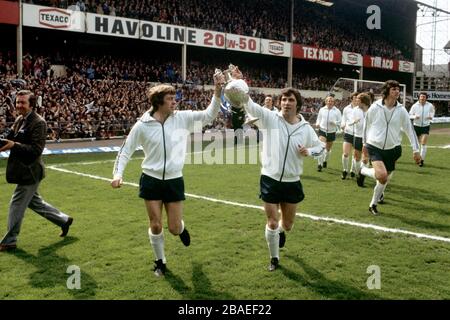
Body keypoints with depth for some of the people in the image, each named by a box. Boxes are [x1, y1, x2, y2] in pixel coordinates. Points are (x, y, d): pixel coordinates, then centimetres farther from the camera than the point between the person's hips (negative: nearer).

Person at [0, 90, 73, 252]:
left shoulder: (38, 122, -17)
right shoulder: (19, 120, 10)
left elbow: (36, 149, -22)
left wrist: (14, 145, -30)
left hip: (29, 172, -9)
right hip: (23, 170, 9)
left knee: (16, 205, 0)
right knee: (34, 202, 20)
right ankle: (64, 220, 33)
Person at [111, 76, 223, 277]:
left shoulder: (183, 118, -5)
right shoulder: (142, 125, -9)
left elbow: (209, 115, -6)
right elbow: (126, 150, 0)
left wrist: (217, 91, -17)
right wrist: (118, 173, -10)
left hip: (174, 181, 1)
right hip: (151, 181, -1)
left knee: (174, 228, 4)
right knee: (155, 226, 4)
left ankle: (182, 227, 43)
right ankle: (160, 262, 27)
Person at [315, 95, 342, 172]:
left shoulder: (337, 111, -2)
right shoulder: (322, 109, 2)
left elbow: (340, 121, 0)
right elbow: (319, 118, 13)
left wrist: (335, 123, -20)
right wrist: (317, 124, -7)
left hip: (331, 132, 1)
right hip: (322, 130, -1)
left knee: (328, 149, 15)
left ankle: (325, 161, 41)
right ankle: (319, 164, -14)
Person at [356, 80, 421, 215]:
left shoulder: (401, 110, -3)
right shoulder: (374, 108, -8)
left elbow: (409, 129, 2)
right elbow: (366, 126, 6)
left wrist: (416, 150, -1)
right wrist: (365, 144, 14)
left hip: (392, 148, 3)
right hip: (375, 147, -3)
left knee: (384, 179, 9)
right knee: (382, 175, -25)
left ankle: (373, 204, 33)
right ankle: (363, 171, 8)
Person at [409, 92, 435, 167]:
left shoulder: (430, 106, -4)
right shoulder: (415, 106, -6)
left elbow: (432, 112, 16)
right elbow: (410, 115, 1)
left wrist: (431, 116, -6)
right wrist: (415, 117, -20)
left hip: (425, 126, -1)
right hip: (416, 126, 1)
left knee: (423, 144, -10)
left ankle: (422, 160, -5)